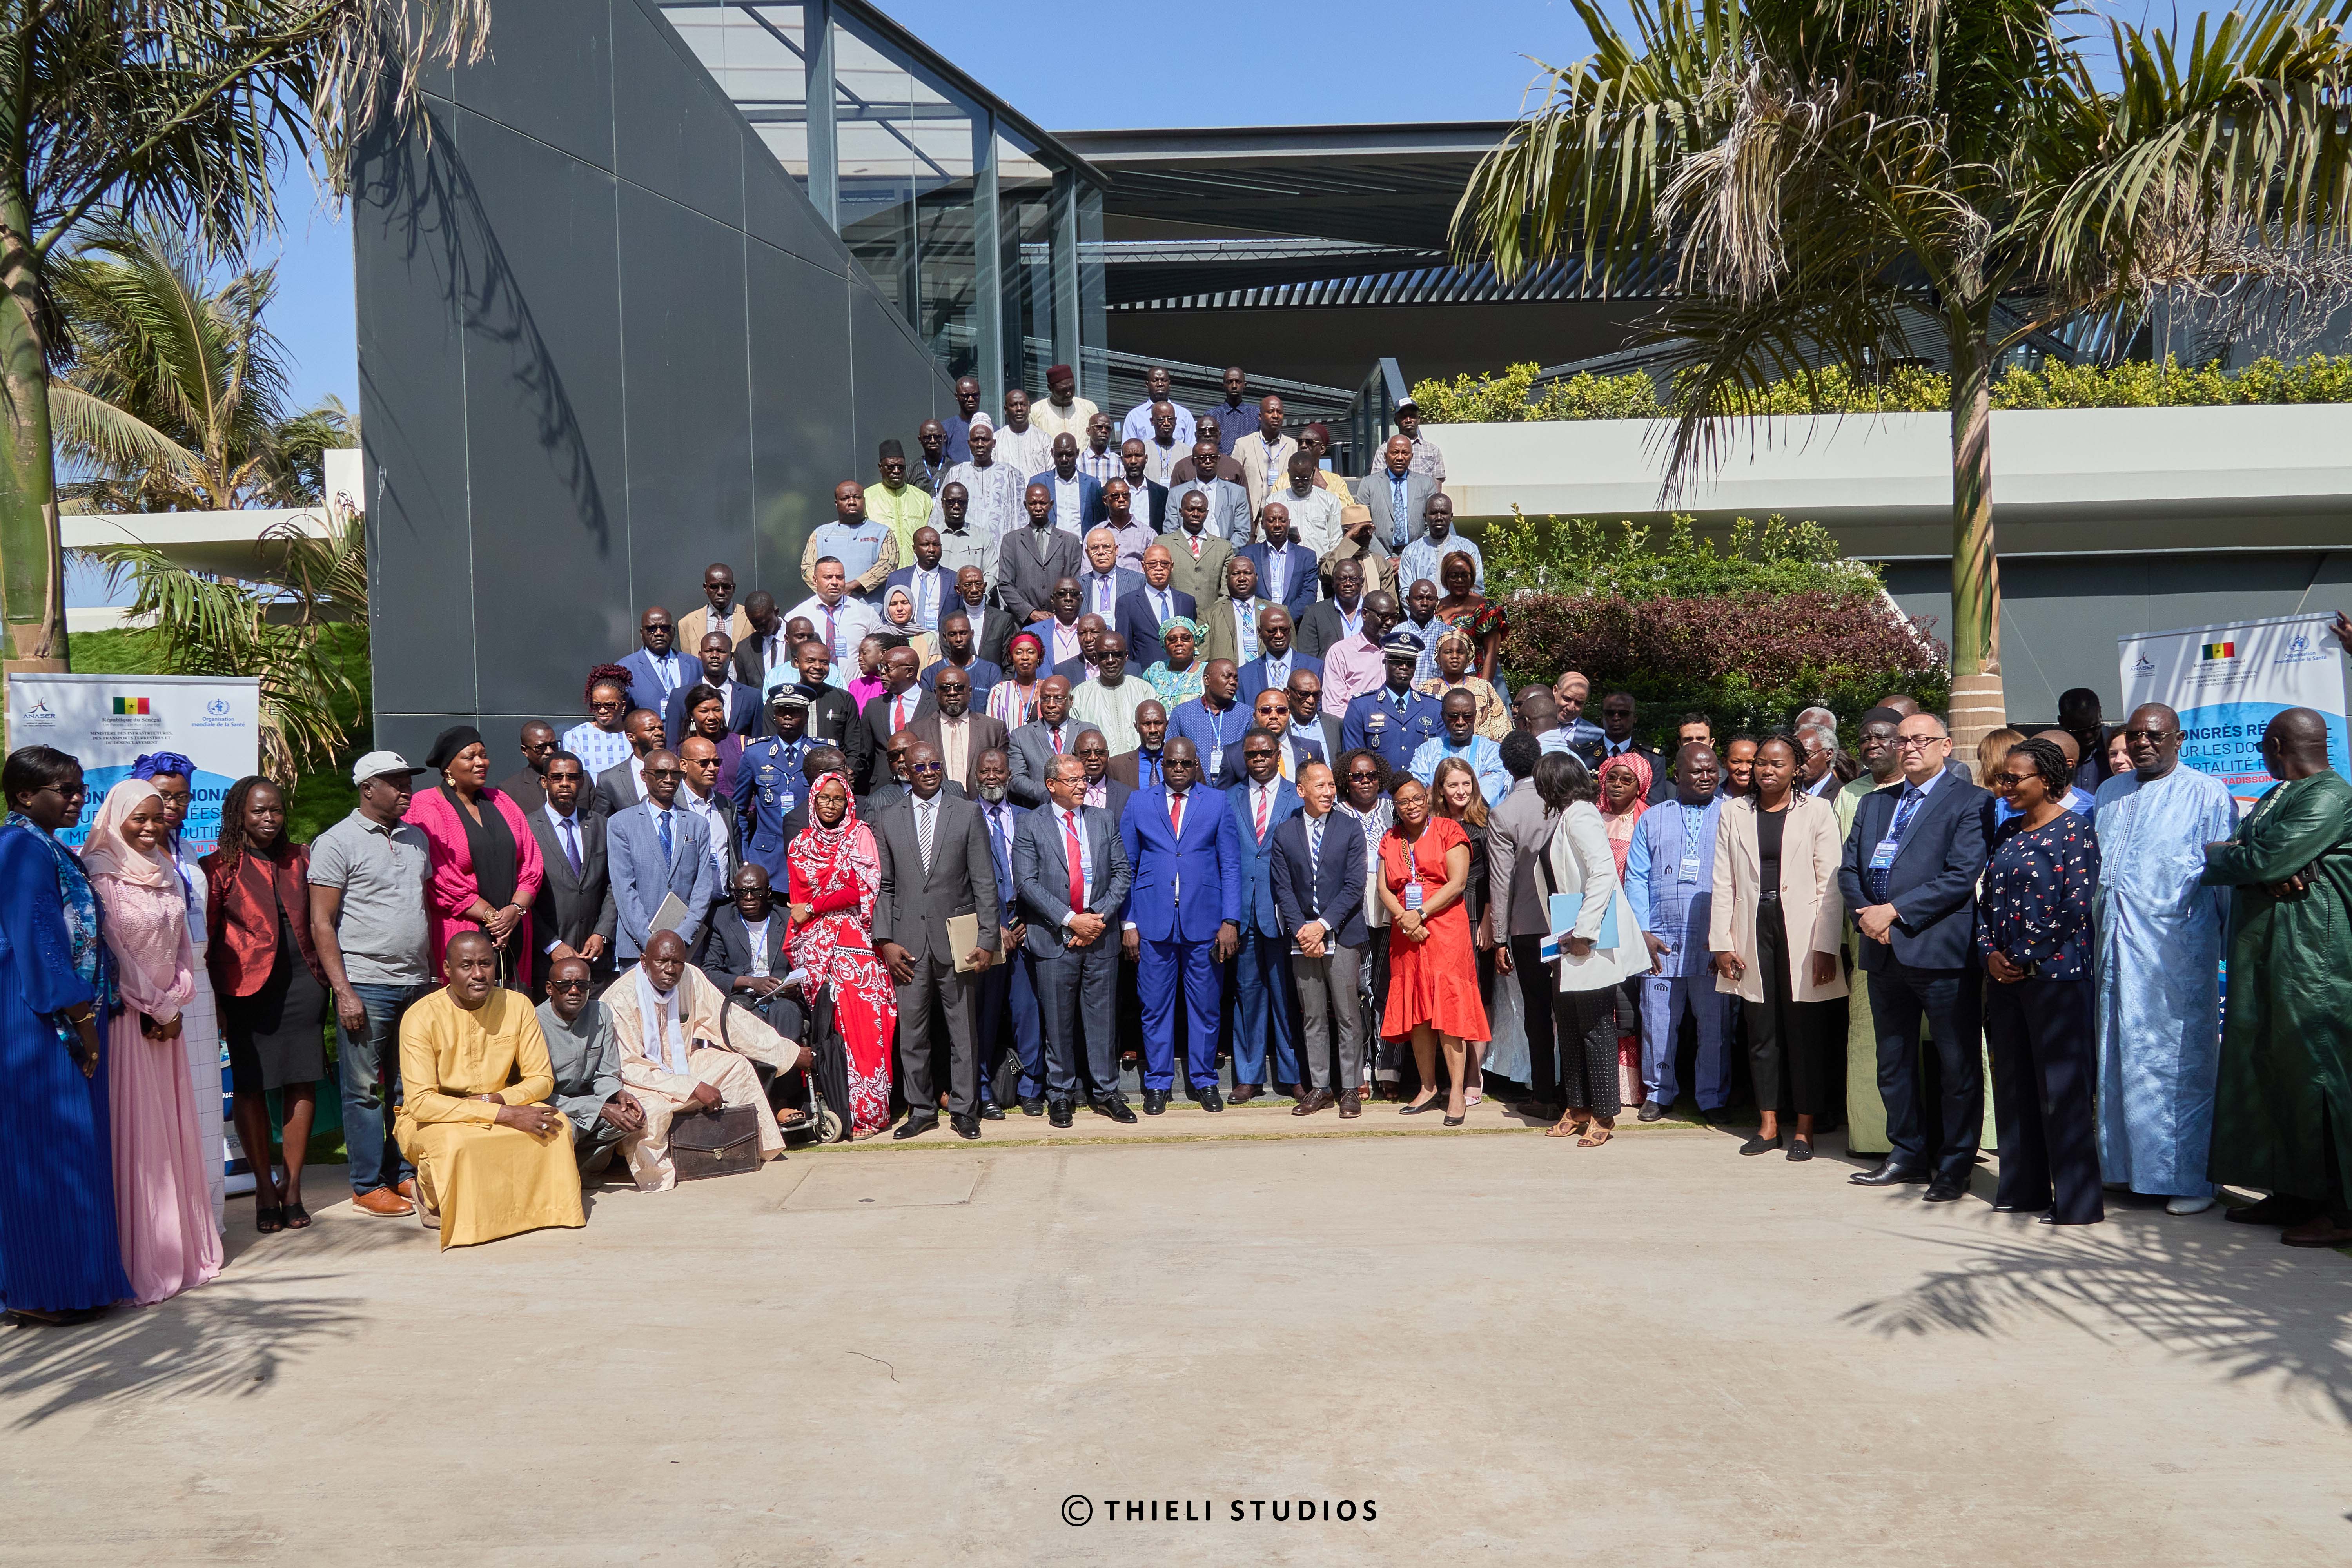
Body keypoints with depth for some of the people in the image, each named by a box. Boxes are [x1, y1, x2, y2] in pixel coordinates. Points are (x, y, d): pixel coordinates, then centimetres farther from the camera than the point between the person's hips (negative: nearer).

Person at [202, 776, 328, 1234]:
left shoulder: (298, 860, 12)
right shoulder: (220, 867, 0)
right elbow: (203, 938, -1)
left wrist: (323, 980, 12)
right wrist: (212, 1001, -6)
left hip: (300, 984, 3)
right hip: (247, 987, -3)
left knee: (303, 1084, 2)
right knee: (251, 1088, 2)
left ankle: (292, 1188, 12)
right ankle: (264, 1188, 14)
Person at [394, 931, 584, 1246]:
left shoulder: (518, 1006, -6)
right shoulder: (422, 1017, -18)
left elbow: (542, 1079, -1)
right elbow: (421, 1103, -25)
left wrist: (494, 1099, -22)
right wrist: (506, 1115, -31)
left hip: (503, 1109, 3)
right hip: (431, 1122, -3)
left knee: (556, 1126, -24)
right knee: (456, 1143, -37)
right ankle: (431, 1193, -2)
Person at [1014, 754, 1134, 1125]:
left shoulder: (1104, 821, 10)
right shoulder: (1031, 826, 0)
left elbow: (1121, 873, 6)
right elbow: (1027, 883, -8)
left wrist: (1100, 916, -8)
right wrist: (1070, 920, -14)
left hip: (1100, 935, 3)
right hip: (1054, 938, -2)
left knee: (1103, 1017, 7)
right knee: (1058, 1021, 4)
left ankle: (1105, 1091, 17)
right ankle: (1060, 1094, 16)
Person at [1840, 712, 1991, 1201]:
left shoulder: (1968, 801, -3)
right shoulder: (1874, 803, 17)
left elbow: (1961, 876, -13)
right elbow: (1849, 869, 12)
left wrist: (1894, 912, -16)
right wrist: (1867, 917, -7)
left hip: (1941, 951, -6)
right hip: (1885, 952, 6)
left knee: (1958, 1065, 2)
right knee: (1893, 1063, 14)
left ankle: (1954, 1165, 13)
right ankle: (1907, 1155, 26)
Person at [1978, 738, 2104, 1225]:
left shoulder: (2074, 830, -7)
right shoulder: (2009, 832, 13)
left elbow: (2077, 906, -14)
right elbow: (1987, 898, 14)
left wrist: (2029, 959, -10)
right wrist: (1990, 953, 0)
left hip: (2054, 973, -7)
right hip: (2004, 976, 7)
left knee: (2061, 1087, -3)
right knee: (2013, 1084, 12)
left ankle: (2076, 1200, 6)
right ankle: (2022, 1188, 22)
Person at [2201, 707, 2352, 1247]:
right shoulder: (2275, 798, 19)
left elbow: (2266, 860, -20)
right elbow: (2246, 853, 9)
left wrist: (2212, 855, -3)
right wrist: (2273, 873, -12)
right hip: (2261, 955, 9)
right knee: (2267, 1068, 11)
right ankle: (2290, 1192, 20)